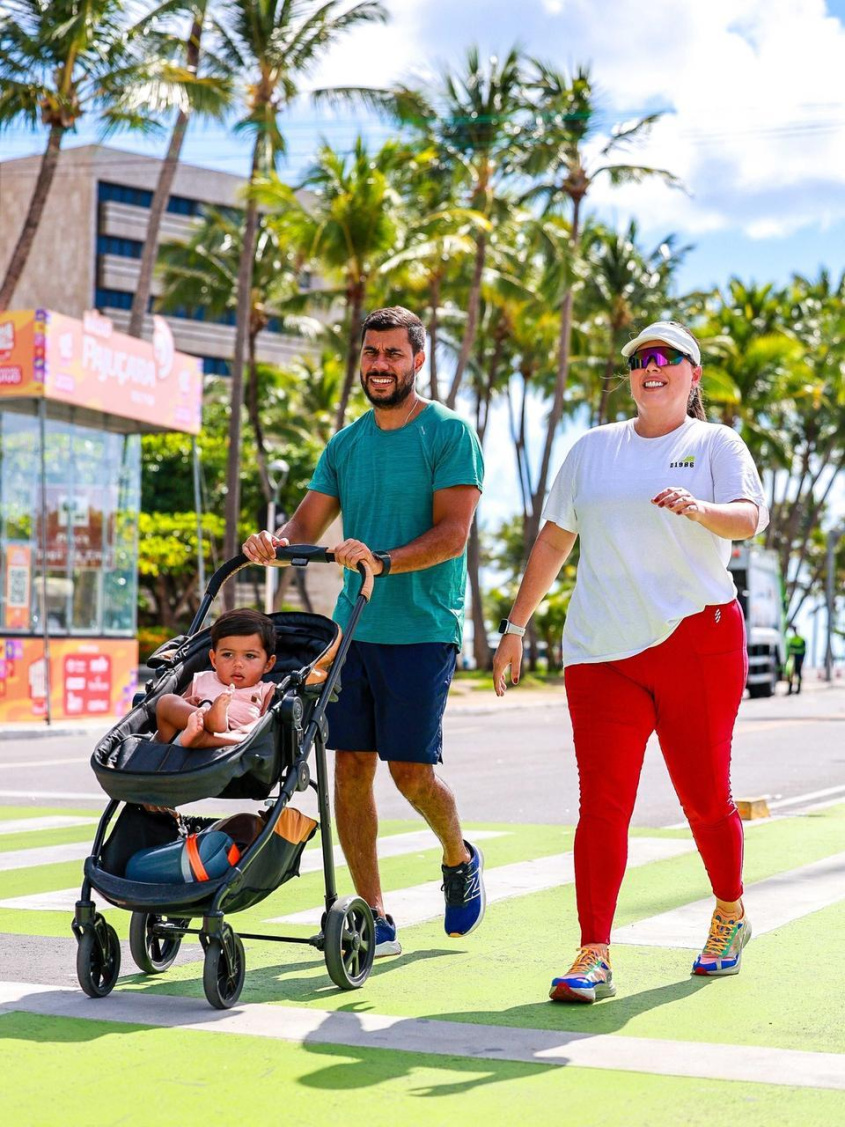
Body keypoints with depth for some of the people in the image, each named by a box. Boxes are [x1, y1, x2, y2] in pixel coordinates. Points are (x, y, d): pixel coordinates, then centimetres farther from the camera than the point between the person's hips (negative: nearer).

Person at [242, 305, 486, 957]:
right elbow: (309, 522, 10)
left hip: (422, 630, -5)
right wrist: (275, 543, -14)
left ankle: (459, 859, 27)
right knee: (350, 766, 1)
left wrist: (382, 560, -28)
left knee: (411, 771, -5)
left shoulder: (450, 434, -4)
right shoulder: (345, 444, 14)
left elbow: (452, 533, -13)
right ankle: (375, 919, 10)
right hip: (353, 626, 5)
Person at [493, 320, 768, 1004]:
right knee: (602, 802, -7)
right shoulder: (593, 449, 17)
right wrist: (517, 625, 18)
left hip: (697, 640, -2)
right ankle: (594, 958, -8)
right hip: (601, 649, 2)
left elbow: (750, 518, -11)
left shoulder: (716, 444, 7)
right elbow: (553, 540, 21)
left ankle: (731, 915, 30)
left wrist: (697, 509, -32)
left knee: (704, 796, 4)